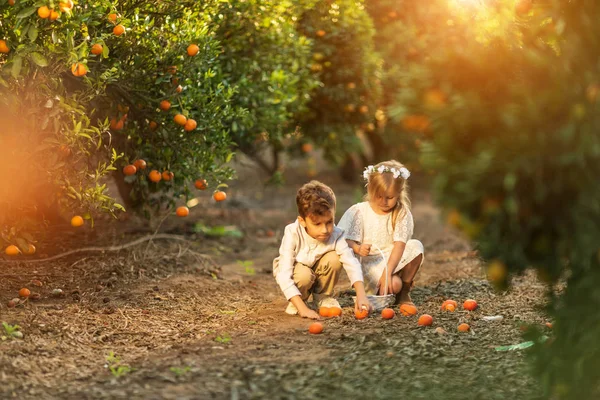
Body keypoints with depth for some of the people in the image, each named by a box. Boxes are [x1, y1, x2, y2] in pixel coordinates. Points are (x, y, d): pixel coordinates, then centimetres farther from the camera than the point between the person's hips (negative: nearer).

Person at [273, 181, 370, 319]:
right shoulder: (293, 235, -36)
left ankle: (322, 296, 0)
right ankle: (298, 302, -3)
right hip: (294, 273, -3)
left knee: (334, 259, -27)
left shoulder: (335, 235, -27)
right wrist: (302, 308, -48)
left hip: (318, 271, 3)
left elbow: (352, 263, -34)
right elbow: (284, 277, -40)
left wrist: (361, 295, -50)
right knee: (304, 275, -36)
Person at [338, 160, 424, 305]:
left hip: (394, 259, 3)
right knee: (394, 285, -31)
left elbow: (399, 245, -18)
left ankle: (404, 292, -6)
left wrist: (387, 272, -32)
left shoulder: (402, 214, -7)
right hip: (370, 262, -3)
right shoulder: (359, 212, -7)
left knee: (416, 246, -26)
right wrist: (357, 248, -34)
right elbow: (347, 241, -9)